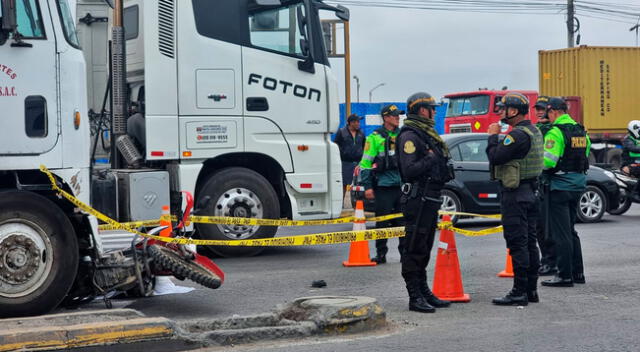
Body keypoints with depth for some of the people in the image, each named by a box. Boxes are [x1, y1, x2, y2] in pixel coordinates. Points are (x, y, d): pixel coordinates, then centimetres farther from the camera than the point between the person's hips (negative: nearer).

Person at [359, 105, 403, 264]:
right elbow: (365, 163, -4)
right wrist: (367, 186, -9)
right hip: (384, 186, -4)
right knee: (382, 222, 0)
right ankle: (381, 253, 8)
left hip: (402, 186, 4)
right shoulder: (375, 137, -2)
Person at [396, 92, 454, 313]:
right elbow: (409, 169, -22)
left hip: (430, 199, 10)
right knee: (413, 249, -6)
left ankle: (424, 293, 23)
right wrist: (430, 157, -14)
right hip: (417, 200, -10)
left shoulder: (426, 134, 20)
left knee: (424, 249, 15)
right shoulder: (410, 136, -13)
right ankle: (415, 298, -4)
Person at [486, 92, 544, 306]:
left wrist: (493, 136, -7)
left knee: (517, 243, -7)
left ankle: (520, 292, -6)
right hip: (530, 191, 10)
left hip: (514, 194, -10)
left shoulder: (518, 135, -18)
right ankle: (531, 289, 18)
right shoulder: (534, 131, 14)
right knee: (529, 242, 12)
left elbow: (495, 157, -20)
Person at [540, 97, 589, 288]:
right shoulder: (581, 131, 12)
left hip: (561, 186, -8)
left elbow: (548, 161, -22)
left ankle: (565, 275, -3)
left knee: (561, 232, -4)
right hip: (578, 184, 8)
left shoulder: (555, 132, -15)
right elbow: (586, 156, 17)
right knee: (570, 229, 17)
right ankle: (578, 272, 20)